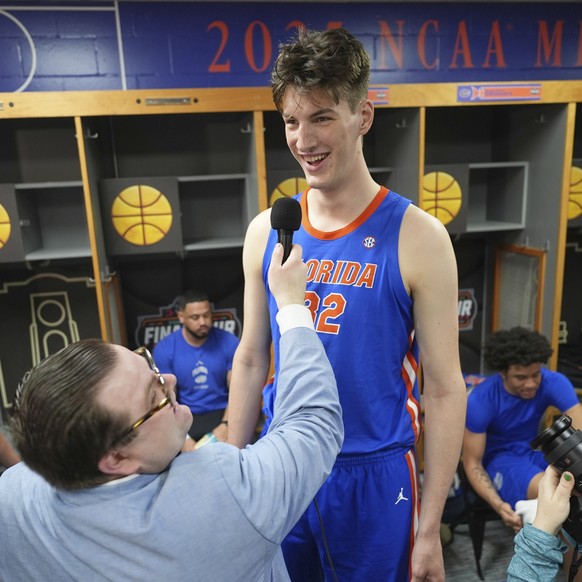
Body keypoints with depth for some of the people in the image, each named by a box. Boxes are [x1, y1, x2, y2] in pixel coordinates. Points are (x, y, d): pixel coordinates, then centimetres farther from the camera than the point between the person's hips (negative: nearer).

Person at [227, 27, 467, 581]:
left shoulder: (417, 237, -13)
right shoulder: (266, 231, -3)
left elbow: (443, 390, -10)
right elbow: (250, 360, 5)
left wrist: (429, 527, -7)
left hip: (376, 474, -3)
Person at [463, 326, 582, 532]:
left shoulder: (553, 383, -18)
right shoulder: (481, 399, -25)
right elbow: (472, 463, -19)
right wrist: (498, 504, -37)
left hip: (533, 452, 4)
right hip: (497, 457, -4)